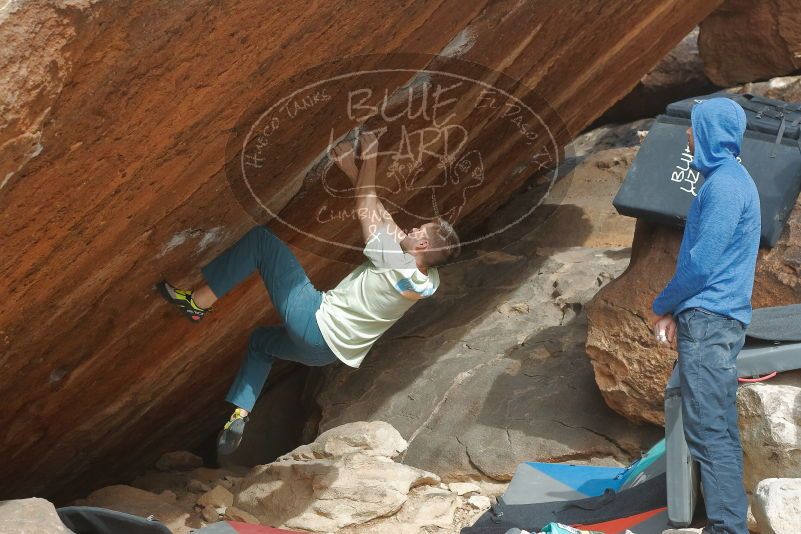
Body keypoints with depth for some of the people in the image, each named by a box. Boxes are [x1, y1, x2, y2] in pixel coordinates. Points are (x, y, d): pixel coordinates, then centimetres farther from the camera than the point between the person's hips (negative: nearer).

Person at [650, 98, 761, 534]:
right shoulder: (726, 179, 19)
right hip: (712, 319, 10)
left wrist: (661, 305, -3)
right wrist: (675, 311, 13)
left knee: (708, 431, -11)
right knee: (720, 429, 11)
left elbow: (702, 261, -18)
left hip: (708, 320, -10)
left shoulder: (724, 183, -14)